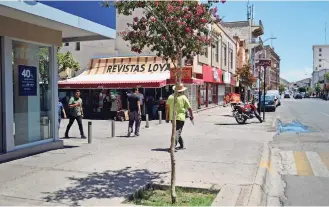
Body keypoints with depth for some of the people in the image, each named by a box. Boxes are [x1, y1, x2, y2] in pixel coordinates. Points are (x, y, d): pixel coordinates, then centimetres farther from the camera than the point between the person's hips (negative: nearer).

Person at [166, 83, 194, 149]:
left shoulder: (170, 97, 7)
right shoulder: (184, 97, -2)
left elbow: (167, 107, 7)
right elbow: (189, 108, 1)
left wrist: (167, 117, 13)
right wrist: (191, 116, 15)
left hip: (172, 117, 5)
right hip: (180, 117, -5)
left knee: (177, 131, 19)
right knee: (178, 131, -7)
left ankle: (181, 145, 31)